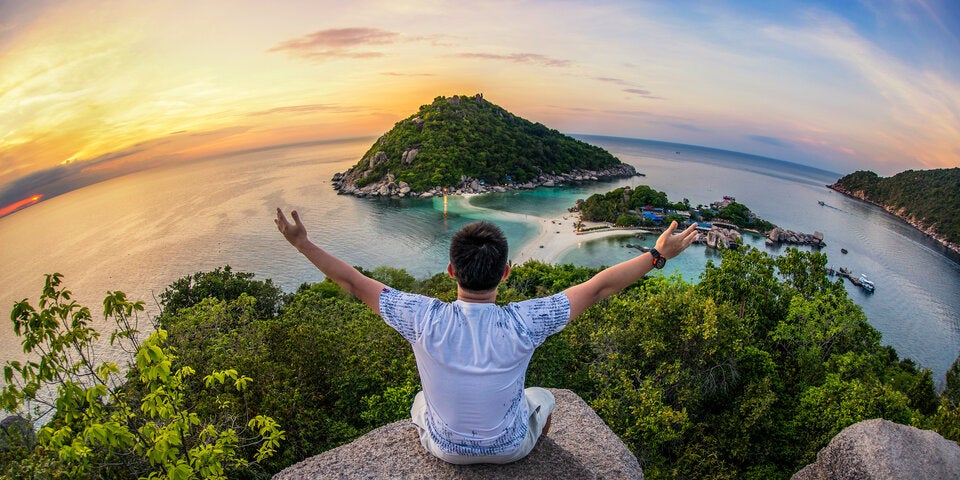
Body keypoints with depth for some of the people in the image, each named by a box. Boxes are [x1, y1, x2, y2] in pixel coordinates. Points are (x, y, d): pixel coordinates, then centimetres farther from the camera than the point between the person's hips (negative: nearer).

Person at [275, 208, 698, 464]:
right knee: (543, 398, 32)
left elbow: (355, 283, -20)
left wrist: (303, 244, -8)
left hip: (446, 448, 1)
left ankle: (432, 455, 53)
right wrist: (658, 254, -12)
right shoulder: (523, 323, -33)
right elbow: (598, 287, -24)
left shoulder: (424, 320, -31)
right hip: (511, 446, 0)